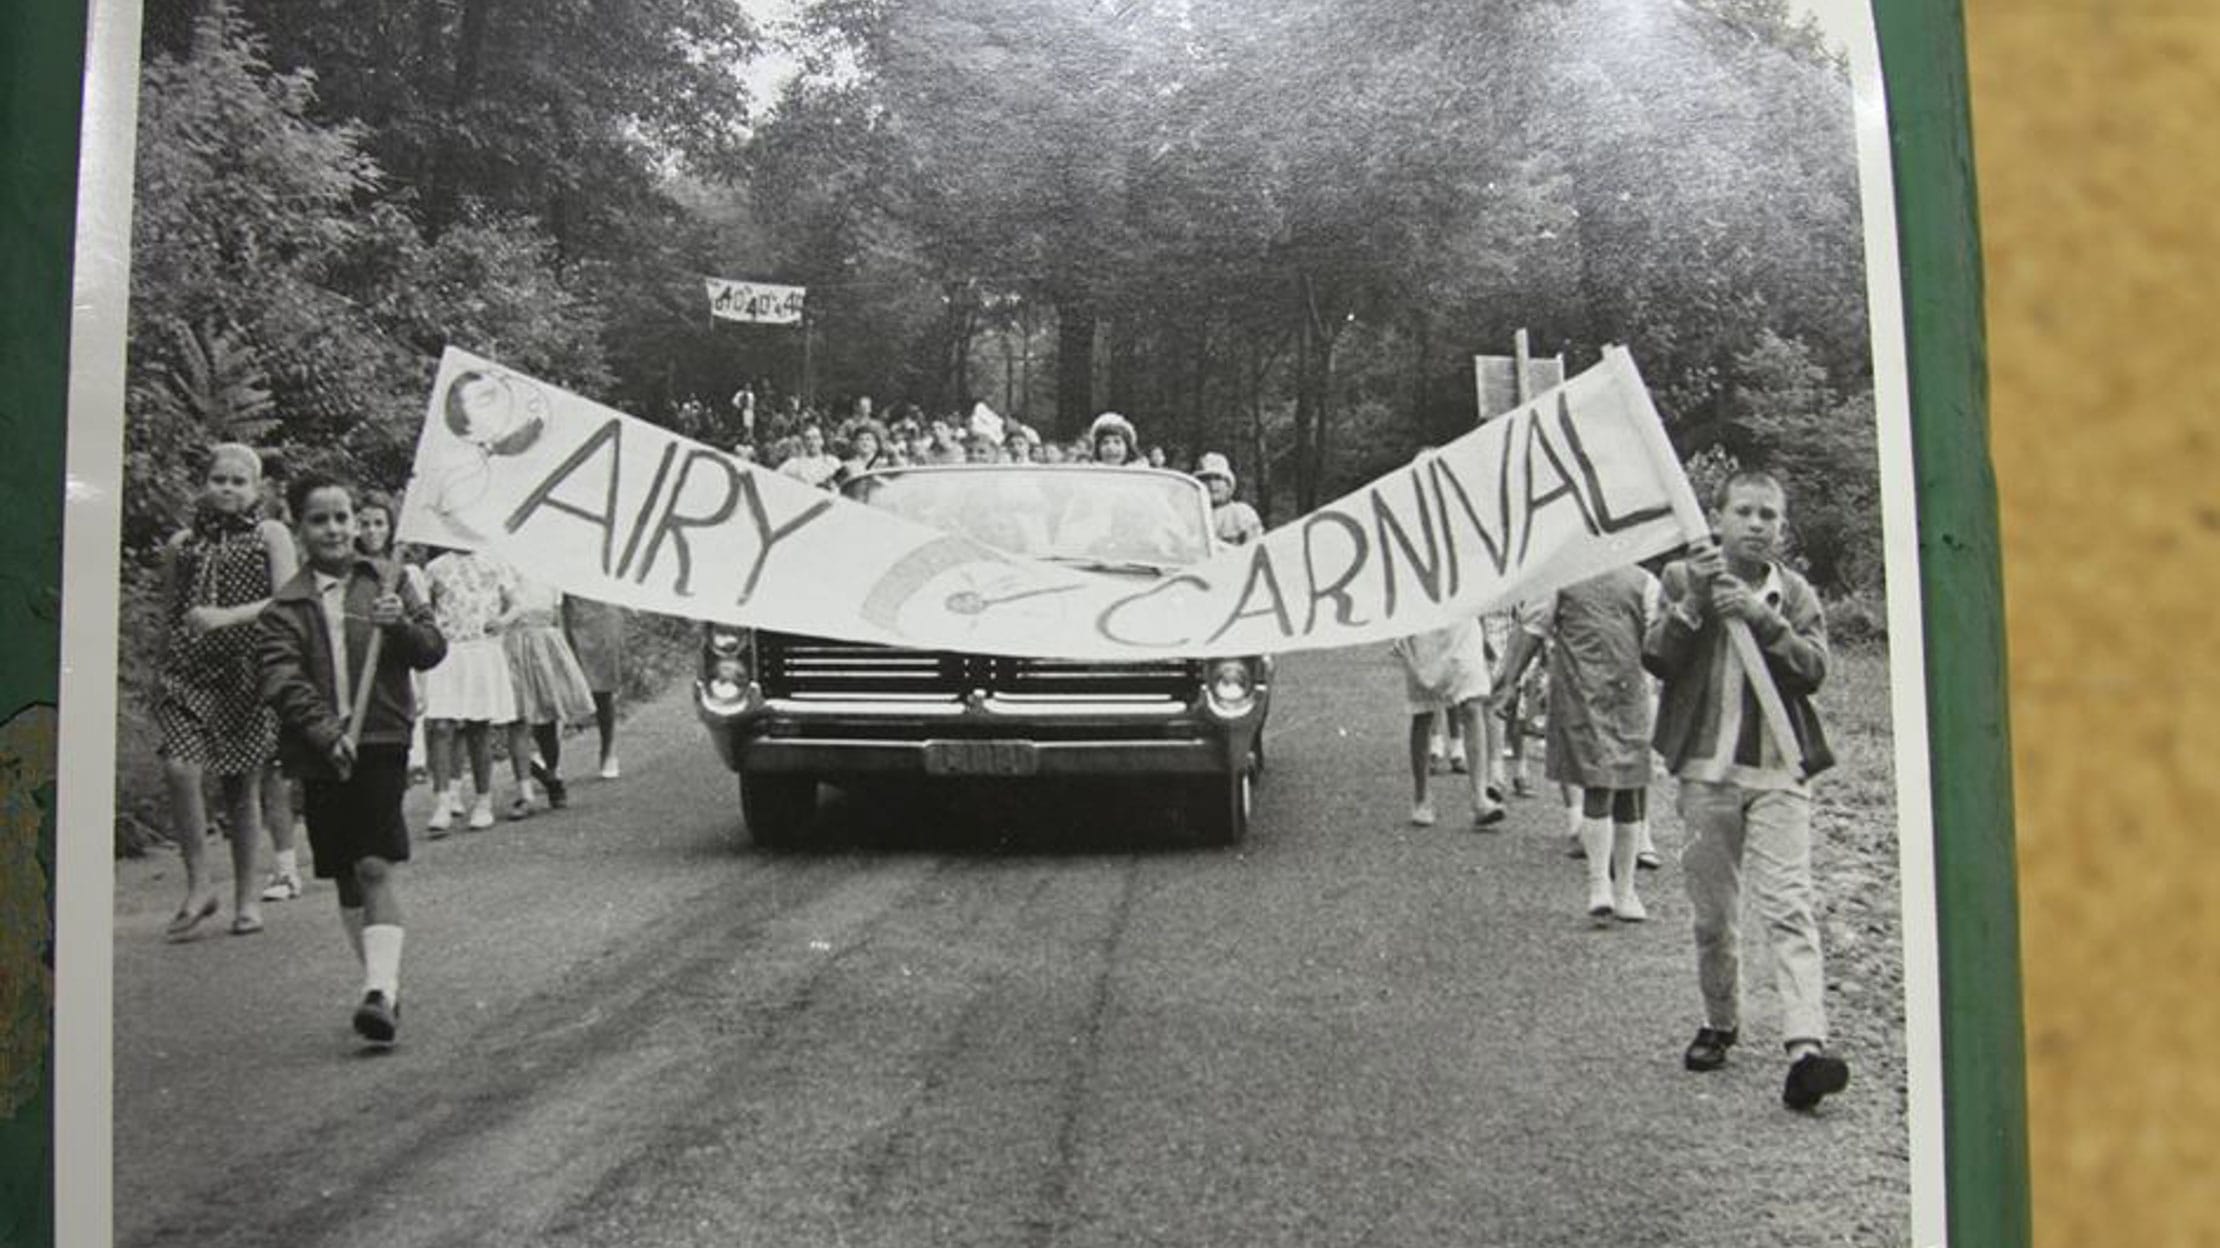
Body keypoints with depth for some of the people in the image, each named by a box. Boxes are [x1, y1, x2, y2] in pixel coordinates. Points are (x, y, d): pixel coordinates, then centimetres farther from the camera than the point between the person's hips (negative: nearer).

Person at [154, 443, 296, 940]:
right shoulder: (181, 543, 12)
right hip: (189, 671, 2)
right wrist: (160, 677, 22)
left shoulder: (270, 535, 4)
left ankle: (247, 897, 15)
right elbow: (168, 615, 20)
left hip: (247, 671, -2)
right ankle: (198, 887, -5)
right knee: (179, 768, -18)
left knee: (243, 784, 3)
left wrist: (227, 616, -20)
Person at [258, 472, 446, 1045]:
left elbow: (433, 651, 7)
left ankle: (381, 988, -20)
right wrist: (327, 731, -18)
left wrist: (402, 625, -14)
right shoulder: (286, 604, 7)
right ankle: (383, 981, 21)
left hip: (381, 741, -2)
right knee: (346, 875, 9)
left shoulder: (389, 582, 9)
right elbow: (281, 681, -4)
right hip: (319, 750, 2)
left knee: (378, 866, -13)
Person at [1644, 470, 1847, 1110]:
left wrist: (1763, 619, -18)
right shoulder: (1683, 579, 5)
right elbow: (1655, 658, -6)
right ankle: (1720, 1022, 29)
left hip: (1779, 772, -1)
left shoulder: (1795, 592, 8)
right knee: (1712, 912, 10)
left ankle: (1806, 1048, -20)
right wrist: (1694, 602, -18)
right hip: (1707, 769, 1)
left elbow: (1813, 669, -5)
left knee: (1787, 905, -13)